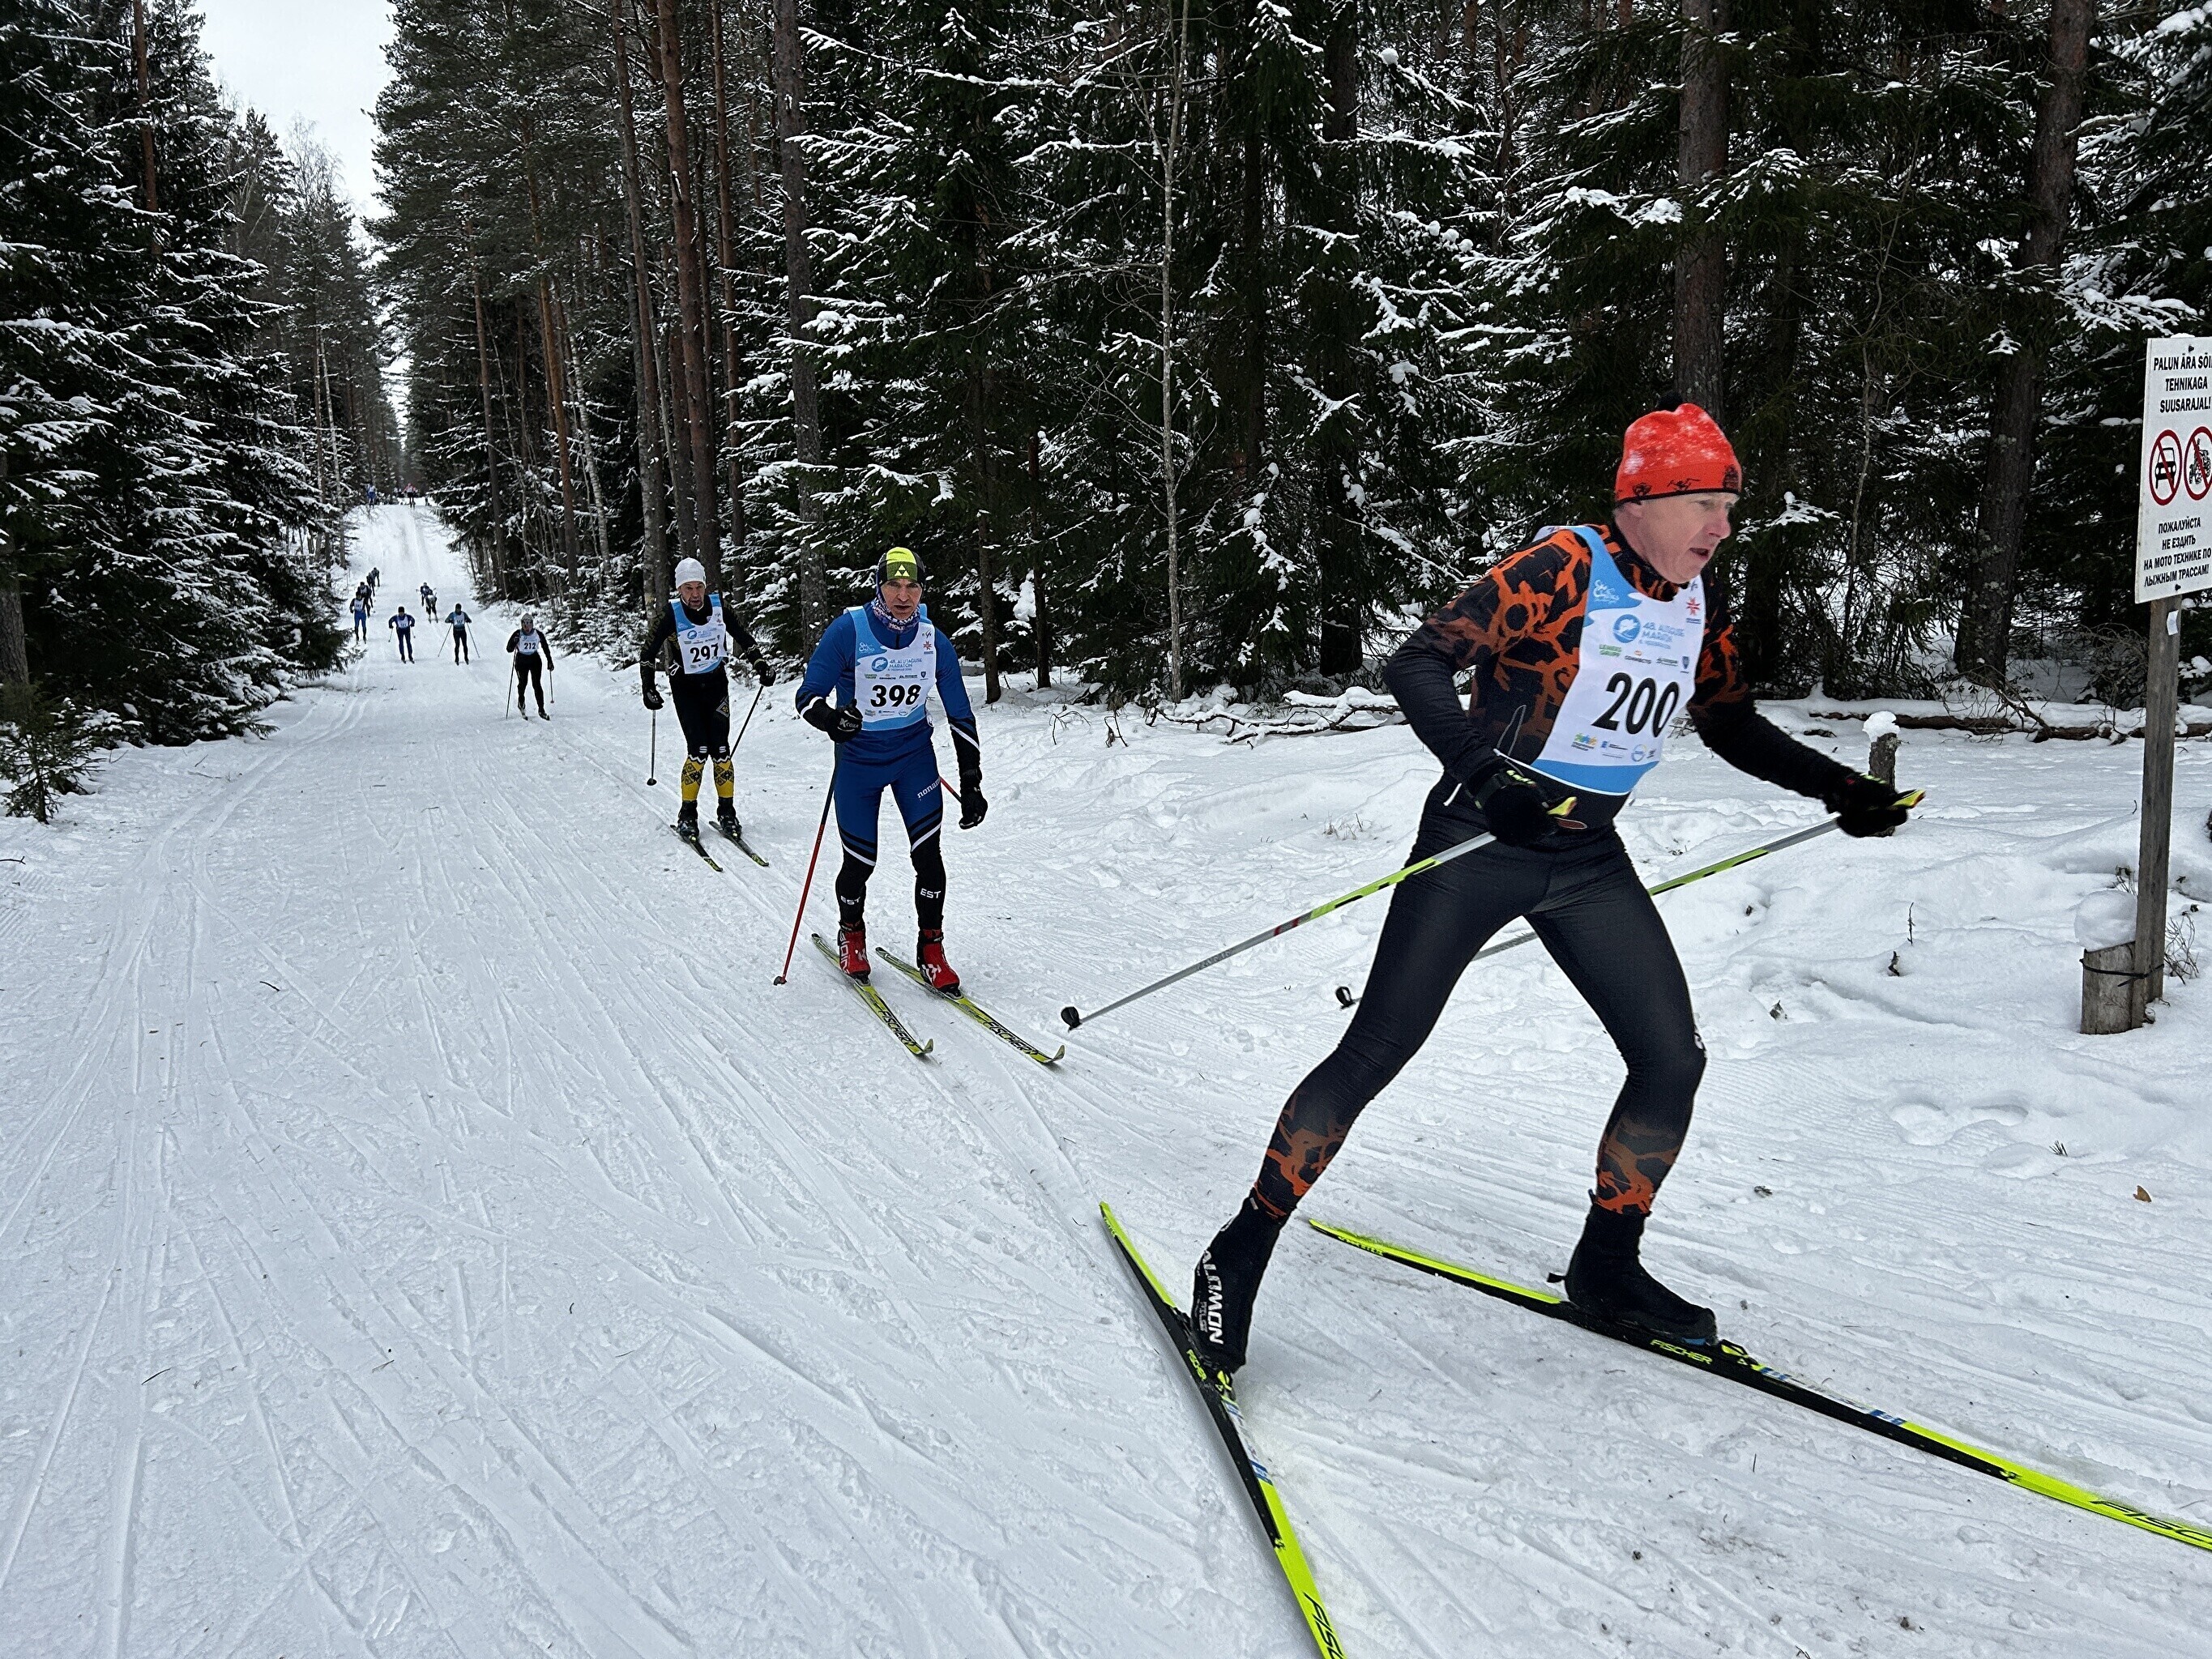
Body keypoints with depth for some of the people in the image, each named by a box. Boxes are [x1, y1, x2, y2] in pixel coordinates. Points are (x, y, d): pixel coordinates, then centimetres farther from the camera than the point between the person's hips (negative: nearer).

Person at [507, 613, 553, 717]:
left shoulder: (538, 634, -5)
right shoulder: (518, 634, -9)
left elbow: (546, 648, 8)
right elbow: (509, 649, -11)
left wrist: (550, 662, 6)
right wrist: (514, 642, -30)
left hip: (535, 660, 0)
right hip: (521, 660, 0)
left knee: (537, 684, -8)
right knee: (523, 683, 0)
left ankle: (541, 710, -7)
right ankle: (521, 702, 31)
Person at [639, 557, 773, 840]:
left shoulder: (720, 608, -7)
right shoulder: (670, 616, -13)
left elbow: (745, 638, 8)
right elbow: (648, 652, -2)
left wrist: (761, 666, 1)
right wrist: (649, 687, -7)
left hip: (716, 683, 2)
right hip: (685, 687, -2)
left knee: (720, 751, -4)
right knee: (698, 751, -13)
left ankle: (727, 812, 8)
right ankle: (688, 814, 1)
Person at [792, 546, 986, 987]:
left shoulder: (934, 642, -8)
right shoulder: (848, 631, -17)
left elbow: (960, 716, 0)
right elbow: (808, 696, -16)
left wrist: (972, 785, -2)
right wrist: (833, 719, -40)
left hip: (915, 755, 2)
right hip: (858, 757, -2)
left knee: (928, 855, -8)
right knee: (860, 862, 4)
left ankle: (930, 948, 10)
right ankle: (851, 934, 33)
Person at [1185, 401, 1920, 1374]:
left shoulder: (1697, 605, 7)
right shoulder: (1558, 571, -15)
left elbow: (1733, 725, 22)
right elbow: (1418, 662, -22)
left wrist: (1837, 789, 14)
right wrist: (1482, 771, -36)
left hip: (1588, 861, 7)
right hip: (1479, 842, -7)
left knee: (1673, 1061, 3)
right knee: (1376, 1053, -6)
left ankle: (1605, 1269, 23)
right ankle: (1241, 1253, 7)